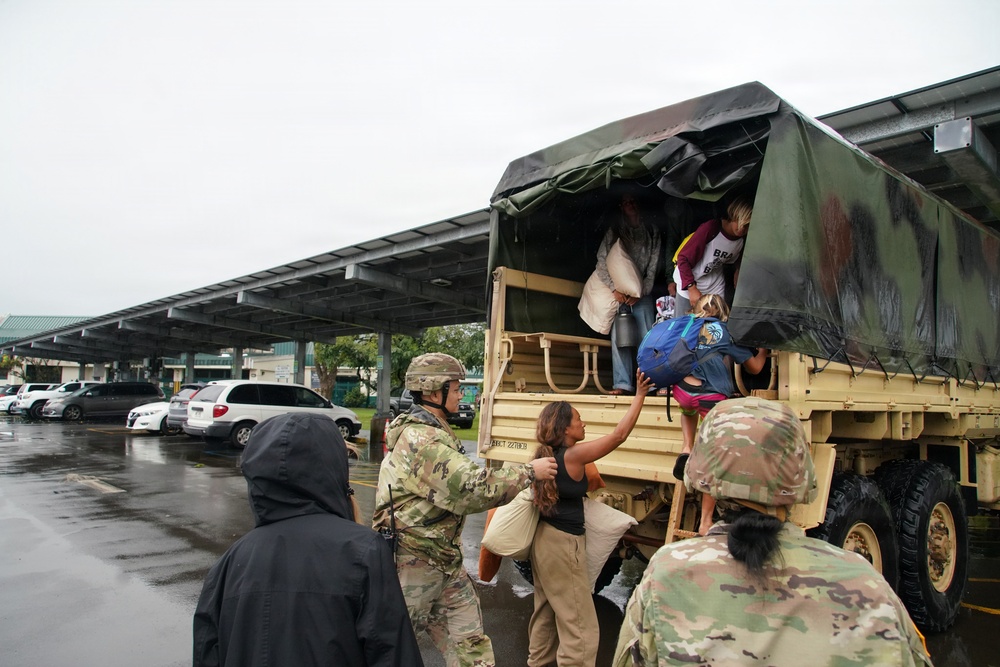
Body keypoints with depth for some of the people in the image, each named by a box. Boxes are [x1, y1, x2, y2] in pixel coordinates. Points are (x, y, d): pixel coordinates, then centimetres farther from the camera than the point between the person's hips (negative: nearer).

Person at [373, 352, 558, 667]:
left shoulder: (432, 431, 10)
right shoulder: (420, 440, -24)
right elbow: (473, 488, -29)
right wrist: (528, 472, -19)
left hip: (444, 559, 9)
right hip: (413, 561, -9)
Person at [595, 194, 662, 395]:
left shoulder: (652, 232, 8)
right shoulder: (614, 232, 5)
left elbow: (653, 268, 5)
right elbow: (601, 263, -1)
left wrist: (640, 293, -5)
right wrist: (614, 288, -11)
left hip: (643, 293, 0)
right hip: (619, 294, 0)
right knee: (618, 337, -8)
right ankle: (622, 384, -8)